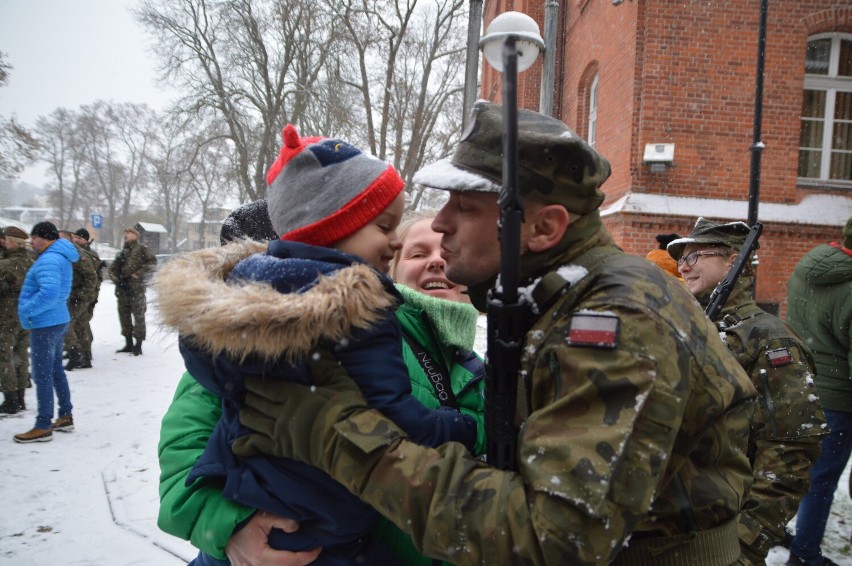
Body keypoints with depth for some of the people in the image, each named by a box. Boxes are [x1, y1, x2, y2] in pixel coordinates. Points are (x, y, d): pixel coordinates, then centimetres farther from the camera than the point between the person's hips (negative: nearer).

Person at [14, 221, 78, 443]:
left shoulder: (49, 260, -19)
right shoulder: (60, 257, 13)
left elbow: (49, 293, -33)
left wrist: (26, 311, -22)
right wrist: (29, 311, 16)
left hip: (45, 324, -10)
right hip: (57, 320, 10)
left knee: (42, 375, -3)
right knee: (56, 370, 18)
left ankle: (43, 427, 4)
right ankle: (66, 417, 26)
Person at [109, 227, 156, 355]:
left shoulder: (141, 248, 1)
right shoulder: (122, 252, 18)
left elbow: (152, 262, -9)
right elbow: (113, 268, 20)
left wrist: (138, 272, -13)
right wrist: (116, 279, 2)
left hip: (136, 288, -7)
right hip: (122, 287, 7)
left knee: (138, 315, -5)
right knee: (124, 315, 11)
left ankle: (138, 346, 0)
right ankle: (128, 344, 21)